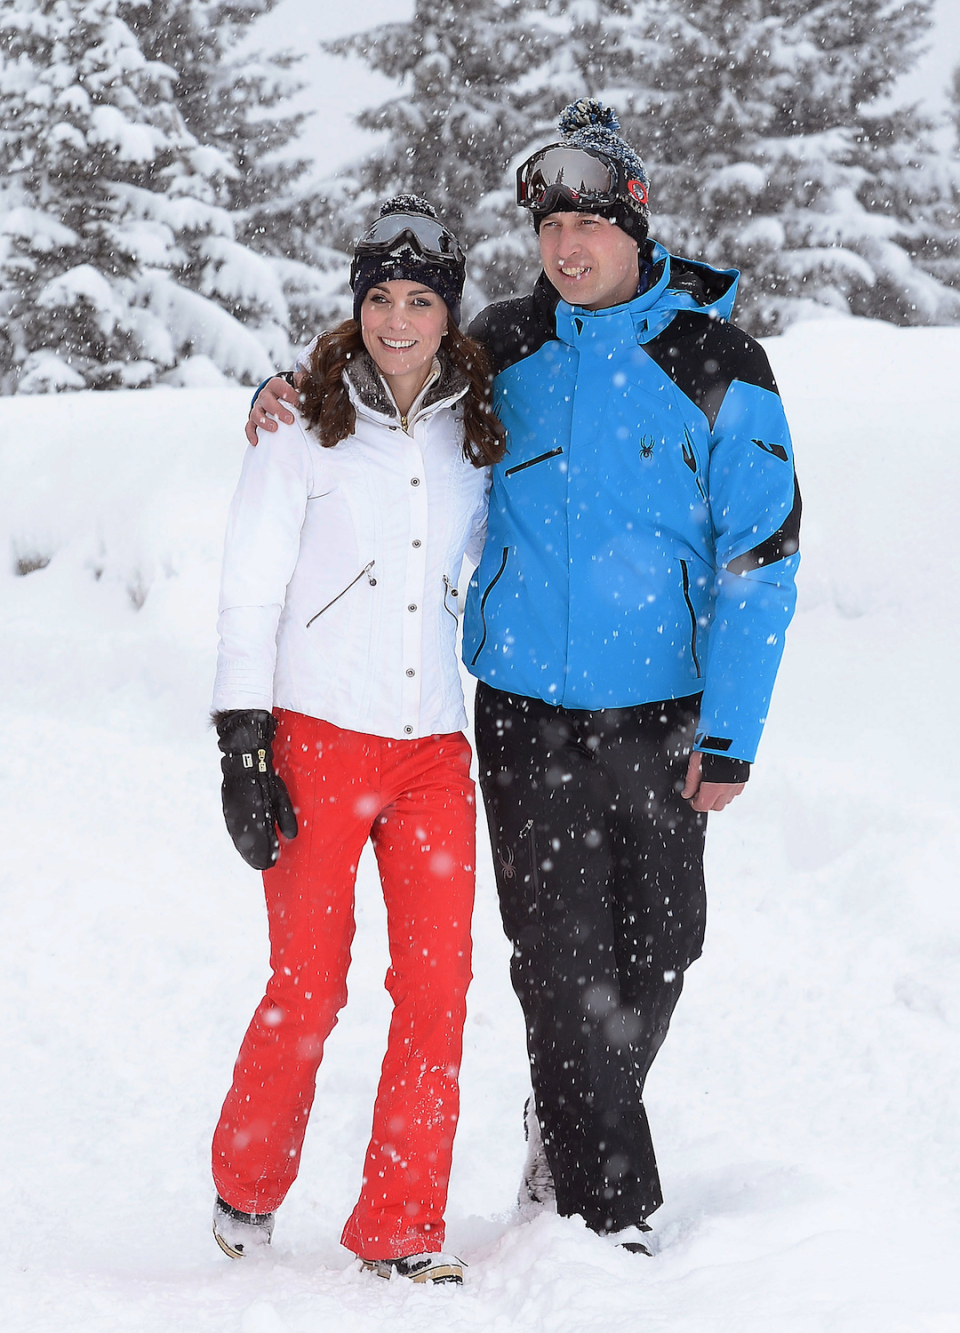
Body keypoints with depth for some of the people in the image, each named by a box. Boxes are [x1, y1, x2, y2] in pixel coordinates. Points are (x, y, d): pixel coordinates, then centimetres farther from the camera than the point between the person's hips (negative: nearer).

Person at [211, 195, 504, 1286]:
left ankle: (401, 1227, 10)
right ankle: (246, 1187, 24)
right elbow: (249, 592, -3)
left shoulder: (476, 434, 10)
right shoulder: (303, 428, -1)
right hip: (317, 738, -3)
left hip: (435, 746, 4)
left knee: (438, 987, -2)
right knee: (309, 988, -1)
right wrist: (242, 751, -9)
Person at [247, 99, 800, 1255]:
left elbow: (761, 555, -6)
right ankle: (608, 1212, 8)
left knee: (658, 947, 10)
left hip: (658, 719, 0)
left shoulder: (715, 364, -5)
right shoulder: (504, 345, 2)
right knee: (561, 961, -2)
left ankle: (570, 1136, 35)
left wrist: (730, 734, -10)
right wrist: (299, 390, -1)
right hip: (527, 714, 1)